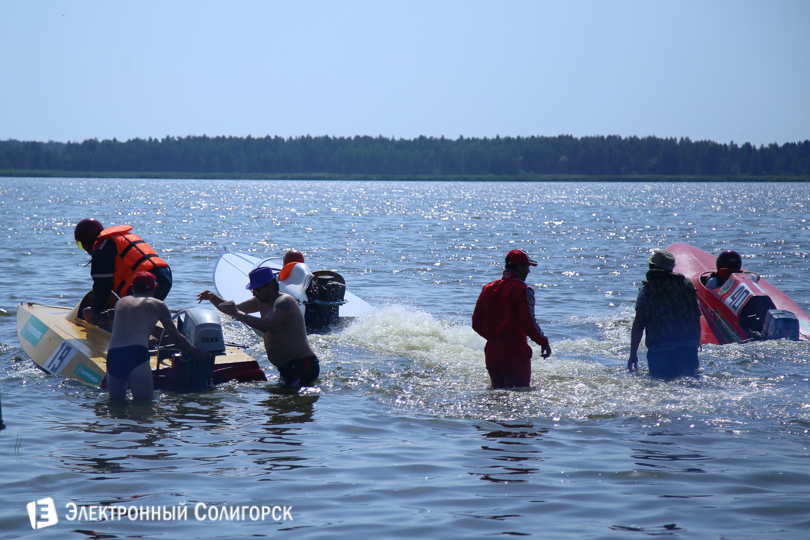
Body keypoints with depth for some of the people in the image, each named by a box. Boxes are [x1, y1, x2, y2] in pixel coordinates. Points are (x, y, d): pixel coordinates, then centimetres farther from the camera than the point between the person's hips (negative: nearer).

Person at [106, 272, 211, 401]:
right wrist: (197, 353, 35)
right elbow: (176, 338, 20)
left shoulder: (120, 303, 25)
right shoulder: (157, 305, 14)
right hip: (136, 355, -4)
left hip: (112, 355, 4)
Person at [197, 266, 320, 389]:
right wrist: (212, 297, 3)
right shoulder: (262, 301, 13)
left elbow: (265, 325, -31)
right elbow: (234, 309, 18)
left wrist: (237, 313, -25)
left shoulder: (284, 302, -17)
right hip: (287, 367, 10)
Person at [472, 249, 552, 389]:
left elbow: (476, 324, 10)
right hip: (515, 352, -6)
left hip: (492, 351, 6)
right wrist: (544, 342, -5)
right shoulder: (522, 290, -10)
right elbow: (528, 325, -19)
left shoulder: (488, 289, 9)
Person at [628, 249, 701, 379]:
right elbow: (697, 322, 12)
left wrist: (633, 355, 5)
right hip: (688, 348, 3)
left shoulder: (647, 288, 2)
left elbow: (638, 325, -2)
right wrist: (695, 349, 21)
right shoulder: (687, 284, 12)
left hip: (659, 351, -3)